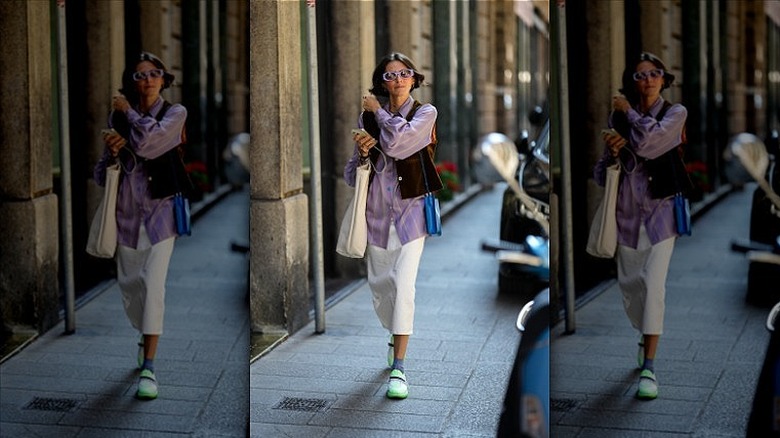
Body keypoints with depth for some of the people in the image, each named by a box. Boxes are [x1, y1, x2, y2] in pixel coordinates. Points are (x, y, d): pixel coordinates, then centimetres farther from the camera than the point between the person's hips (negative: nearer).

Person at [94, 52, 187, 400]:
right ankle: (146, 337, 39)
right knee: (129, 283, 8)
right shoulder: (118, 117, 7)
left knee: (153, 283, -15)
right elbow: (102, 174, 9)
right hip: (126, 210, 3)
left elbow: (148, 142, -21)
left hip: (159, 210, -3)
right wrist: (111, 152, -12)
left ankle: (148, 367, -16)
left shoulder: (175, 113, -1)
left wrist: (129, 112, -6)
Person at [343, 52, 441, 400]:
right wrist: (361, 151, -10)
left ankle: (398, 367, -14)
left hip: (410, 208, -3)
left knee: (404, 284, -15)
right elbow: (352, 174, 11)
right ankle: (396, 337, 41)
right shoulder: (368, 117, 7)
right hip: (376, 208, 3)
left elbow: (398, 142, -19)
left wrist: (379, 112, -3)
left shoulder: (425, 113, 1)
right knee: (379, 282, 10)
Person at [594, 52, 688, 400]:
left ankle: (648, 367, -16)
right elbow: (603, 173, 10)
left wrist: (629, 112, -5)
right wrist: (612, 152, -11)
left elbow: (648, 142, -20)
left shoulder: (675, 113, -1)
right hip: (626, 210, 3)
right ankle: (645, 338, 40)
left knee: (654, 284, -15)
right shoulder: (618, 117, 7)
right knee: (629, 284, 9)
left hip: (659, 210, -3)